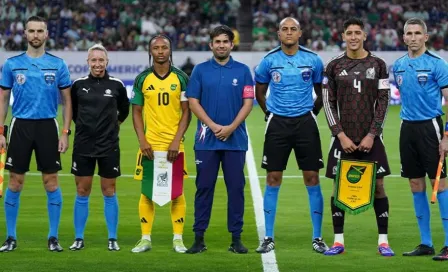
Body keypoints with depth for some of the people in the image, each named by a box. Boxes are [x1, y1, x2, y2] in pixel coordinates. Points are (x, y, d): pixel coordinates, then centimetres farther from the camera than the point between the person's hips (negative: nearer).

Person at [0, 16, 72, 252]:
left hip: (47, 126, 0)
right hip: (20, 126, 0)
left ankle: (53, 237, 8)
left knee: (51, 182, 0)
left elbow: (67, 101, 6)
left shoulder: (58, 65, 3)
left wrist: (65, 133, -2)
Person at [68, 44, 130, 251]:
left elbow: (124, 110, 14)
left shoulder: (116, 86, -1)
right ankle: (78, 238, 11)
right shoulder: (79, 85, 1)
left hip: (109, 146, -1)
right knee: (82, 192, 4)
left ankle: (112, 239, 10)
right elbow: (72, 110, 14)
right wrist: (84, 125, 12)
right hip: (83, 146, 1)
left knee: (109, 192, 4)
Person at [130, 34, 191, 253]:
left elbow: (186, 112, 0)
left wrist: (177, 141, -10)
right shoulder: (142, 79, 5)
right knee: (147, 192, 2)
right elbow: (137, 112, 7)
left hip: (174, 146, -1)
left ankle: (178, 239, 8)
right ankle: (145, 239, 8)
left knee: (176, 193, 1)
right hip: (150, 145, 1)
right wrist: (142, 141, -5)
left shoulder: (181, 78, 2)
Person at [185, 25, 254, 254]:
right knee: (204, 187, 1)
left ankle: (236, 238, 6)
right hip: (206, 140, 0)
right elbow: (193, 102, 1)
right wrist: (214, 126, -10)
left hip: (235, 139, 0)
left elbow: (248, 103, 1)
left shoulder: (242, 71, 5)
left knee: (236, 188, 1)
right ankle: (199, 237, 6)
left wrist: (231, 127, -12)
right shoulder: (200, 70, 5)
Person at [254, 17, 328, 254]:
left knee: (312, 179, 0)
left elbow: (321, 91, 13)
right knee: (273, 180, 0)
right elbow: (259, 91, 14)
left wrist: (313, 112, 8)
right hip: (277, 123, 0)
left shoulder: (313, 60, 0)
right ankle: (268, 238, 6)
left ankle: (317, 238, 6)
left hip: (305, 123, 0)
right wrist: (269, 113, 9)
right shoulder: (269, 60, 1)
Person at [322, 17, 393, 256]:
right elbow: (328, 103, 1)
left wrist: (372, 135, -7)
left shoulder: (377, 65, 3)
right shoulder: (334, 66, 4)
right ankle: (338, 241, 8)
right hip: (343, 137, 0)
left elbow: (383, 102, 1)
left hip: (370, 137, 0)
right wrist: (341, 135, -8)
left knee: (378, 186, -1)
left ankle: (383, 241, 5)